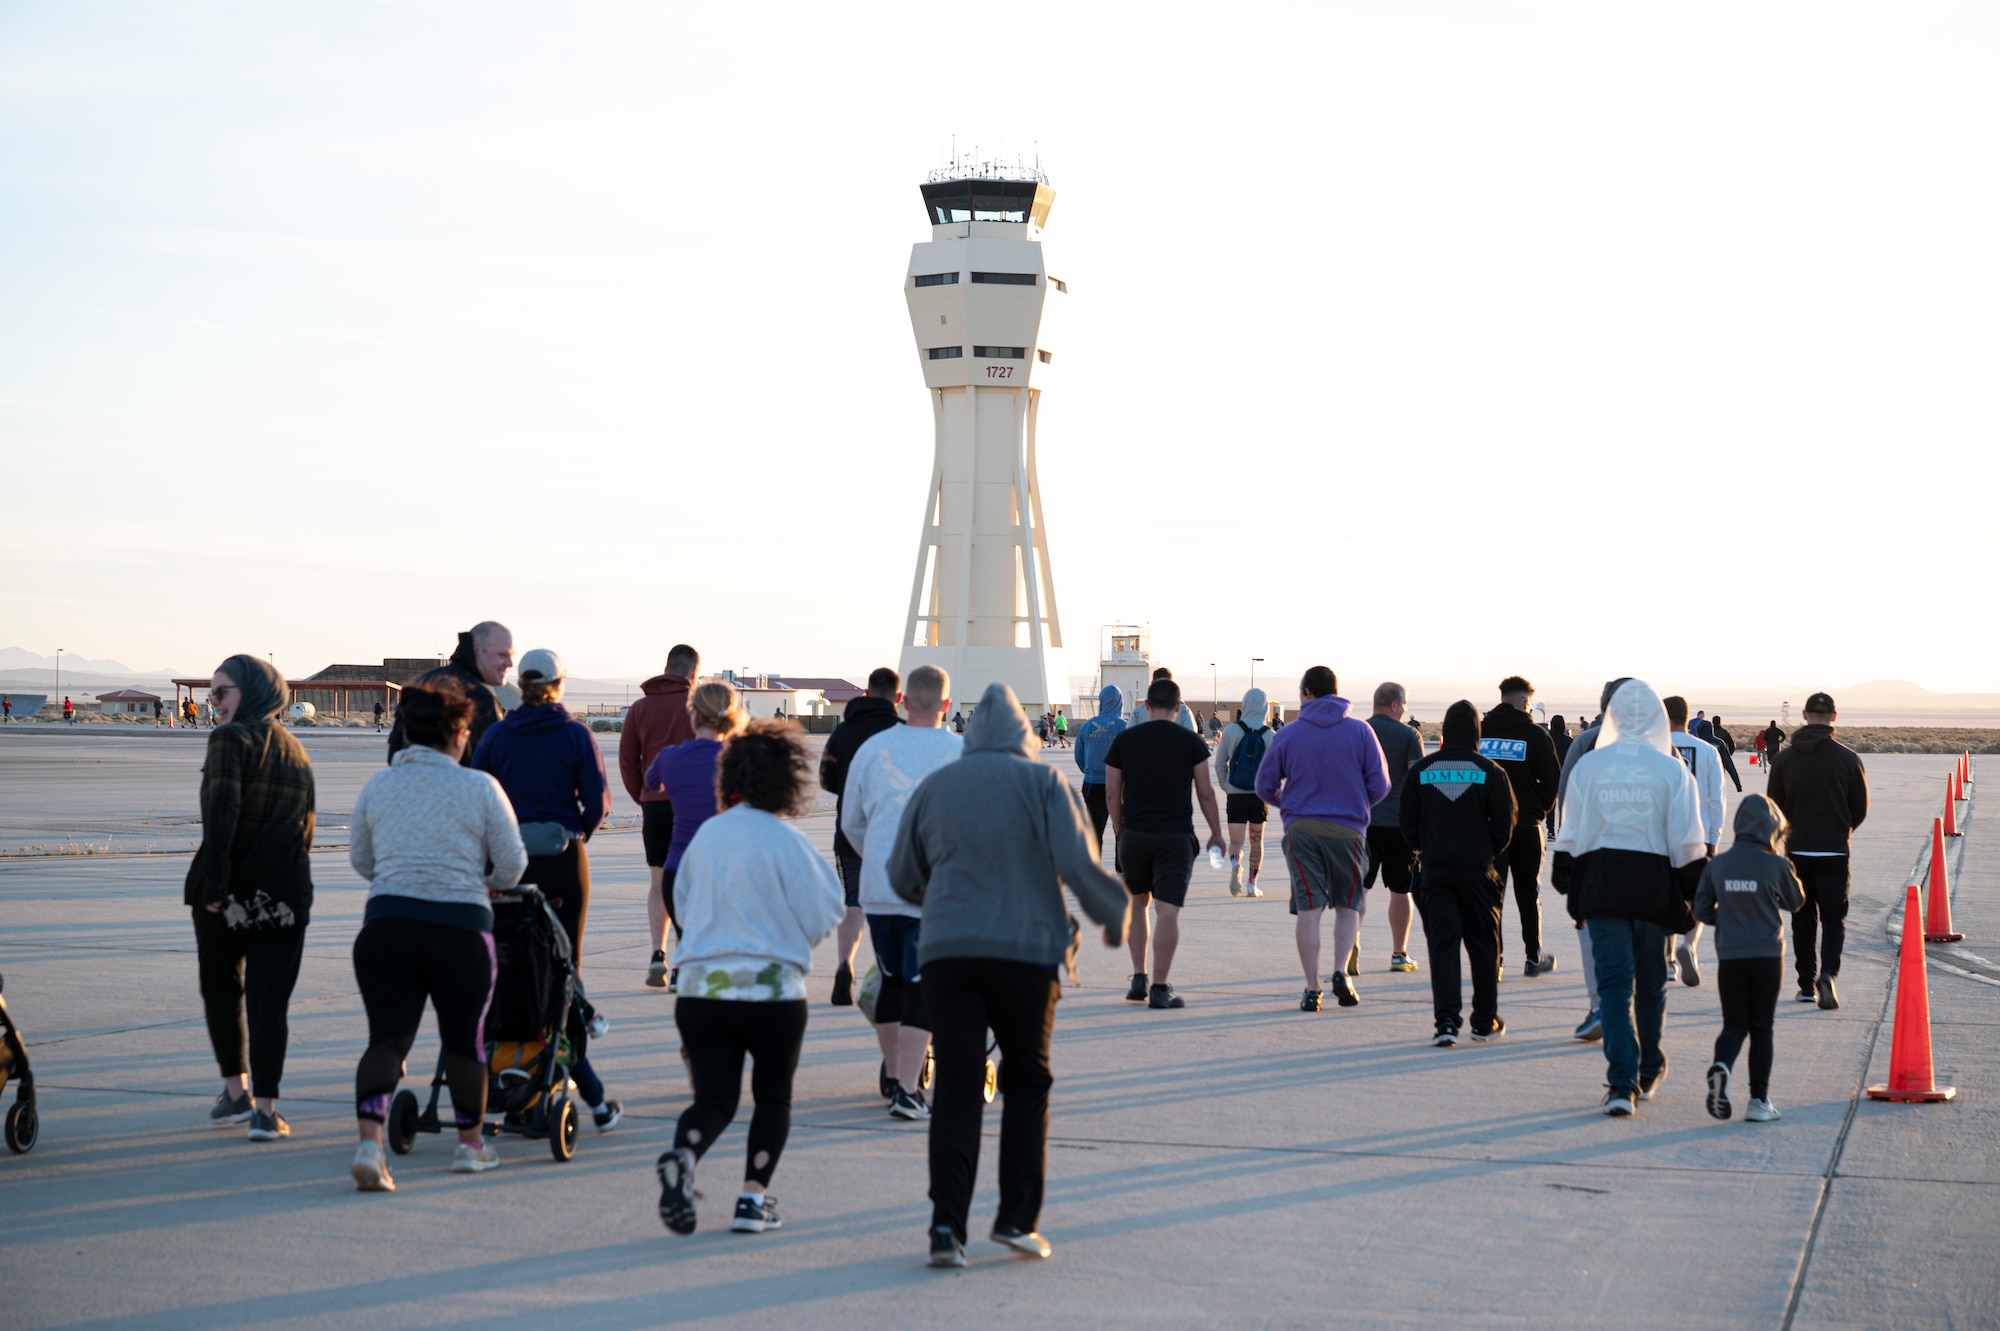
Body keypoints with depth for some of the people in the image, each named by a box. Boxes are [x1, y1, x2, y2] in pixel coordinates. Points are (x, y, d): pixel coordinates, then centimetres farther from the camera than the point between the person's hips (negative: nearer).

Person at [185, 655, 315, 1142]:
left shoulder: (231, 739, -7)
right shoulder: (295, 750, 14)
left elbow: (222, 813, -18)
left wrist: (214, 884, -19)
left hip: (231, 886, -4)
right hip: (286, 892, 4)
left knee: (220, 988, 16)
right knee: (269, 1001, 3)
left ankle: (236, 1091, 19)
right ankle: (265, 1108, -3)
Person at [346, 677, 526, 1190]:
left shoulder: (377, 785, 6)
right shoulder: (480, 787, -3)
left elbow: (360, 860, 14)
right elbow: (512, 864, 1)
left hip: (386, 926, 2)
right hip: (462, 928, -2)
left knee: (387, 1038, -1)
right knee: (464, 1038, 15)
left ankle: (368, 1142, -20)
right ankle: (470, 1144, 29)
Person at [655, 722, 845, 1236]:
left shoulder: (706, 834, 6)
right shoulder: (786, 841, -10)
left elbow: (682, 906, 17)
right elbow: (823, 915, -7)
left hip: (700, 987, 4)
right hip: (772, 990, -3)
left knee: (714, 1098, 6)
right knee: (773, 1096, 15)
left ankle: (682, 1156, -23)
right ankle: (754, 1199, 10)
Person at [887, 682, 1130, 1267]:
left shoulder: (933, 787, 9)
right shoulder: (1042, 783, 0)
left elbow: (902, 877, 16)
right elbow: (1079, 864, -10)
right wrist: (1115, 917, 6)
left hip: (946, 952, 2)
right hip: (1026, 950, -2)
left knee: (956, 1087, 3)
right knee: (1027, 1081, 13)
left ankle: (947, 1225, -7)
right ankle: (1018, 1217, 7)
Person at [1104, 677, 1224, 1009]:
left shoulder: (1124, 740, 3)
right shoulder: (1190, 741, -1)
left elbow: (1112, 793, 5)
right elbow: (1205, 792, 1)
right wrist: (1216, 833, 11)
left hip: (1134, 834, 2)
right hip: (1176, 836, -2)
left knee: (1137, 904, 18)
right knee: (1168, 910, -3)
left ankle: (1138, 980, 17)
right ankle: (1159, 989, -7)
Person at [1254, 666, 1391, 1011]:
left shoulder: (1287, 735, 1)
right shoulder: (1360, 730, 1)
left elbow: (1265, 786, 7)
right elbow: (1379, 784, 0)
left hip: (1301, 828, 0)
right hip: (1347, 828, 0)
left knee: (1308, 909, 1)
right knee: (1348, 905, 13)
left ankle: (1312, 989, -1)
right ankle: (1341, 972, -6)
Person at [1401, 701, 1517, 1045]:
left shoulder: (1421, 770, 0)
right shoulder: (1490, 771, -6)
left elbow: (1407, 823, 4)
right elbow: (1505, 825, -4)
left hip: (1435, 872, 1)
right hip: (1478, 871, -1)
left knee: (1442, 945, 1)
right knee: (1483, 946, 11)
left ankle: (1446, 1021, -10)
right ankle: (1485, 1022, 19)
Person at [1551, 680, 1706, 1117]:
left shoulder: (1587, 765, 0)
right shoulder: (1673, 770, -4)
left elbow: (1569, 835, 5)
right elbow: (1687, 843, -3)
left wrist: (1567, 885, 14)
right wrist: (1693, 893, 5)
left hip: (1600, 884, 0)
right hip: (1655, 884, 0)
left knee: (1614, 982, -1)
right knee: (1651, 981, 16)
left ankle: (1622, 1082, -13)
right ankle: (1647, 1072, 31)